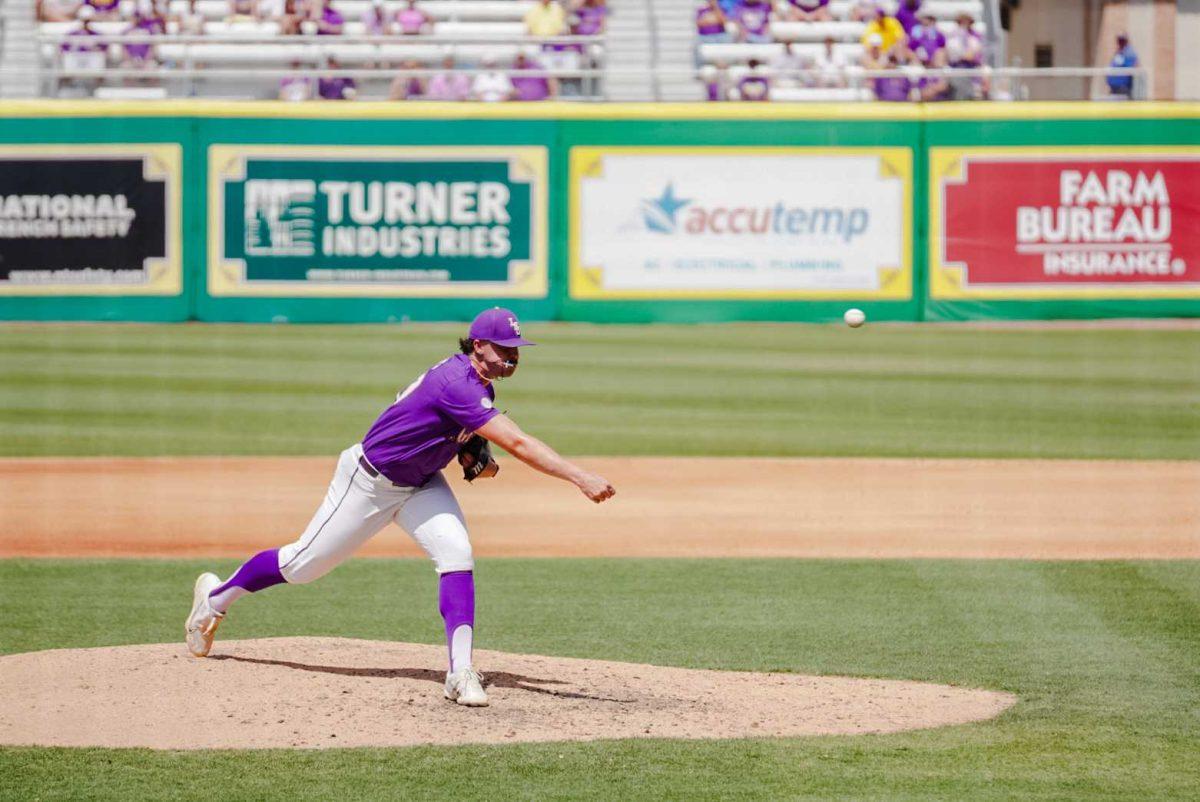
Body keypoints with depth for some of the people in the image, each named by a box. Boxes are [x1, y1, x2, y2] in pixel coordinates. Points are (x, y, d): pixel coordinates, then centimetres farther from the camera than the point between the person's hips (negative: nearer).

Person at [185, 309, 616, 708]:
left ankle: (461, 672, -20)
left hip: (420, 484, 8)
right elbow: (516, 443, -43)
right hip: (369, 483, -8)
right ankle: (216, 597, 34)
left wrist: (474, 456, -7)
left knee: (456, 552, -16)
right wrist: (579, 477, -49)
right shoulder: (457, 382, -34)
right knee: (303, 564, 7)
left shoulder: (479, 383, -5)